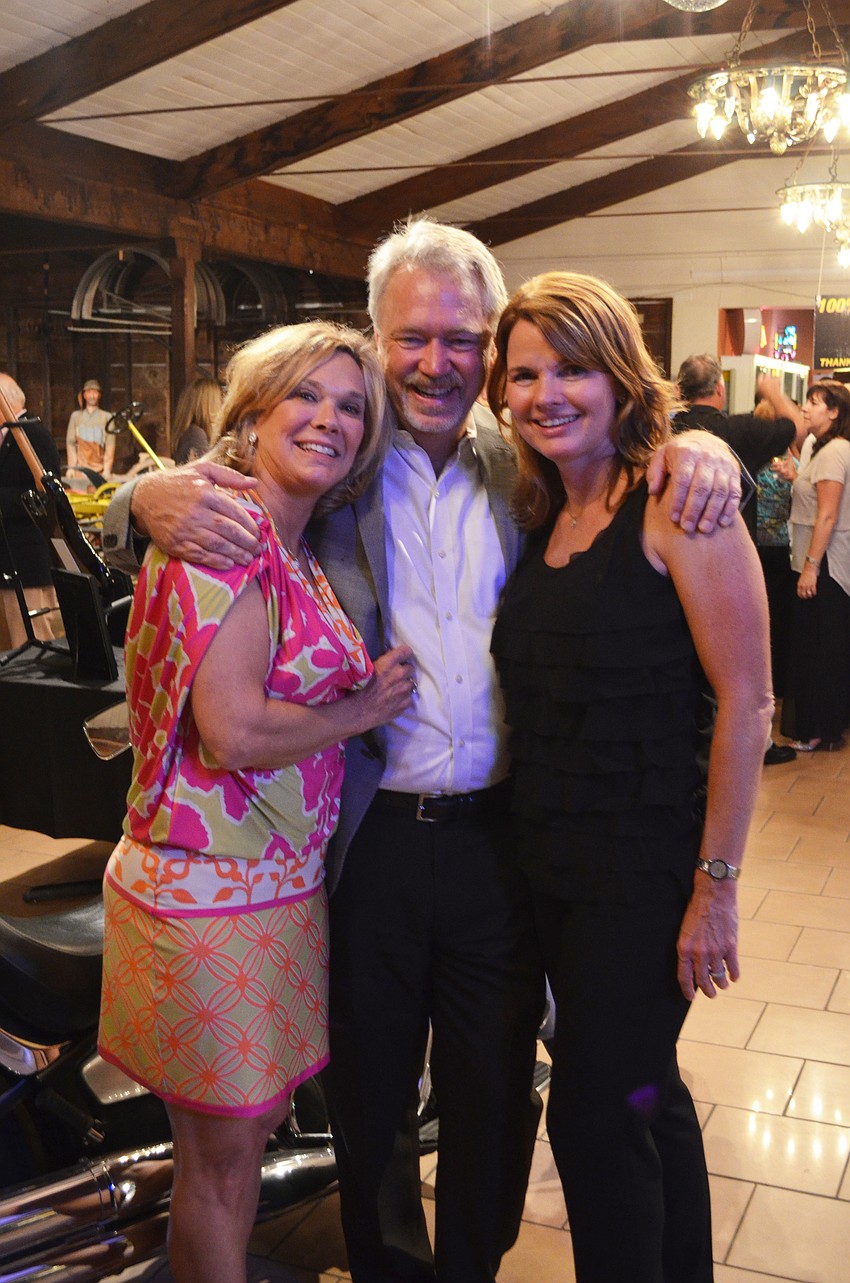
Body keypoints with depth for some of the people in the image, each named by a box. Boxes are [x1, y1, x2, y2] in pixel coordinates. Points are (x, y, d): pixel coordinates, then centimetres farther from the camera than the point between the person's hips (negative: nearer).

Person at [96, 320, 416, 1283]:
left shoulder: (297, 551, 11)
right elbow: (234, 733, -24)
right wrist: (365, 706, -12)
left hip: (277, 880, 9)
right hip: (211, 888, -9)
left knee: (249, 1125, 22)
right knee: (222, 1159, 8)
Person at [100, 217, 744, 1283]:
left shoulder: (526, 468, 3)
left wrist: (697, 446, -12)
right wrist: (152, 498, -26)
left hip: (501, 836, 2)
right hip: (370, 837, -1)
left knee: (496, 1096, 18)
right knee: (370, 1095, 17)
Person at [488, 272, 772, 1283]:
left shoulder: (677, 507, -14)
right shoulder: (539, 516, 8)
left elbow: (746, 704, -16)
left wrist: (715, 886, -15)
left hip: (646, 869, -7)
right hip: (557, 866, 7)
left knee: (594, 1115, 2)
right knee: (644, 1095, 21)